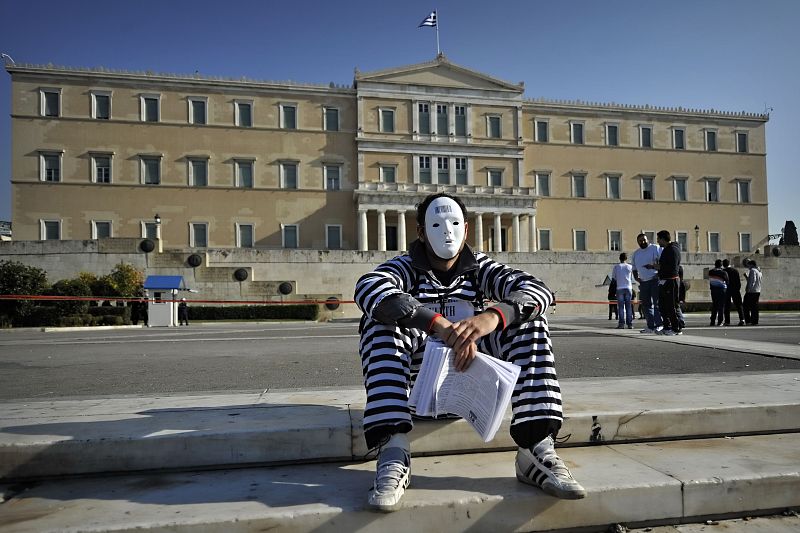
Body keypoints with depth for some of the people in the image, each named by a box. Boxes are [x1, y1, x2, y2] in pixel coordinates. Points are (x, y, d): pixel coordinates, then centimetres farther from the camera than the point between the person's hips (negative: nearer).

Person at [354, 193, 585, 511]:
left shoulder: (479, 267, 5)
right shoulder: (407, 267, -2)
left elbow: (539, 290, -14)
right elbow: (368, 287, -28)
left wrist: (492, 316, -37)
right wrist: (438, 324, -43)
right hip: (418, 373, -2)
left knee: (527, 319, -16)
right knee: (381, 320, -26)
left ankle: (536, 448, -26)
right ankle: (393, 452, -37)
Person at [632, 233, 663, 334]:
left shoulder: (655, 248, -1)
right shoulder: (636, 254, 18)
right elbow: (634, 268, 26)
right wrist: (636, 277, 9)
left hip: (655, 280, -6)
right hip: (643, 282, 6)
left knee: (657, 303, -9)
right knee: (646, 304, 7)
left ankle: (658, 325, -8)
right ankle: (650, 326, 13)